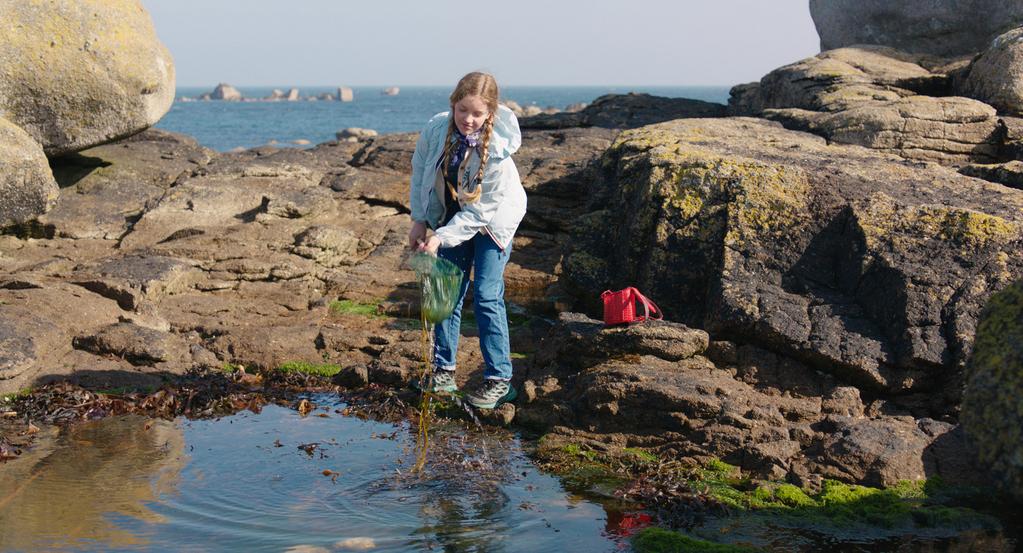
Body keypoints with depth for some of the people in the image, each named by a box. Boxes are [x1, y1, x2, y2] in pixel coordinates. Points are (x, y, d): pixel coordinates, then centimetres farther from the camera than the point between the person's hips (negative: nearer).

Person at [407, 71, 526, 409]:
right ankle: (443, 370, 15)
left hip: (493, 219, -4)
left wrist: (441, 238, -31)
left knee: (486, 295, -10)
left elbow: (480, 210, -27)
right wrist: (419, 220, -4)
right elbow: (419, 171, -2)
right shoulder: (436, 128, -21)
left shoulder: (497, 151, -32)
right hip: (452, 215, 4)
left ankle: (499, 378, -1)